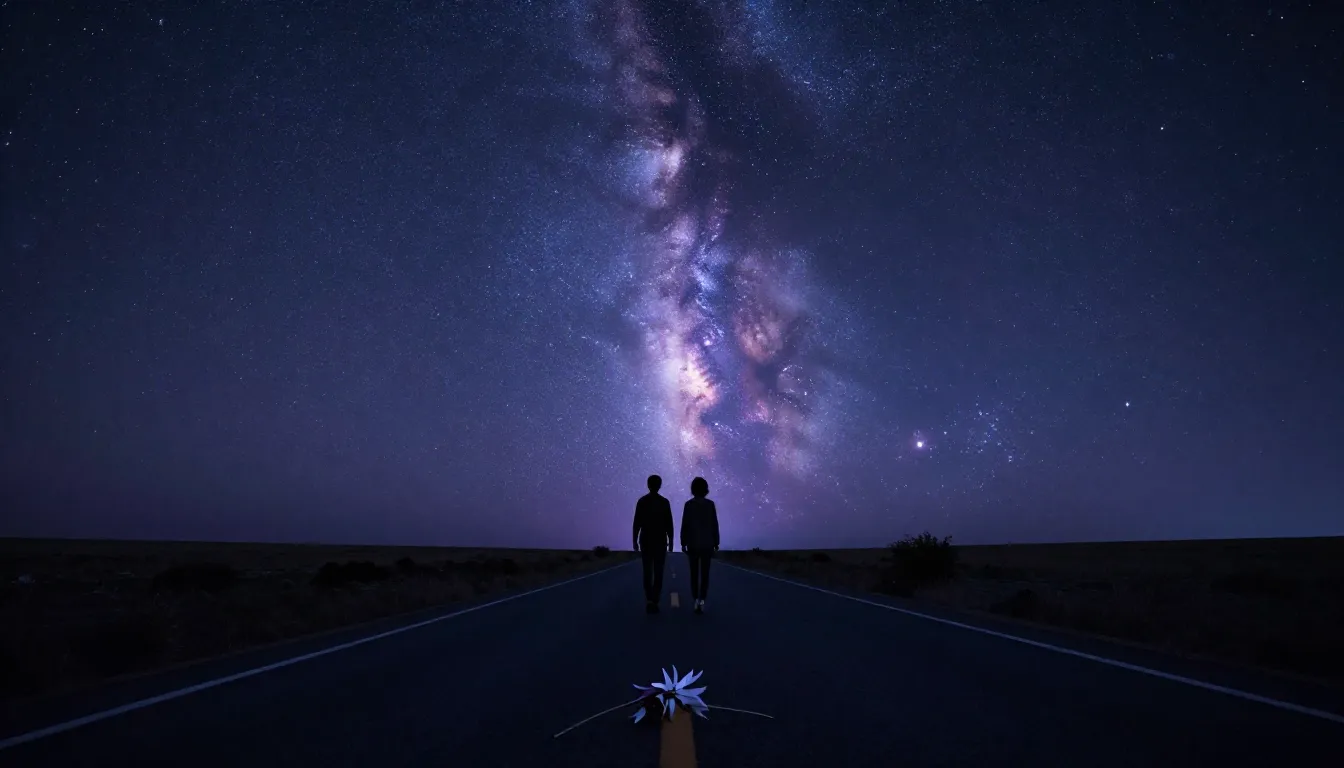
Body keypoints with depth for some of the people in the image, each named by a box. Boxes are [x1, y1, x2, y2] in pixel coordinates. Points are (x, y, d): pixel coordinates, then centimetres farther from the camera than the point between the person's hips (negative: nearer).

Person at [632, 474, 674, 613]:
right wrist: (670, 541, 4)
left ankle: (650, 600, 2)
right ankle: (654, 601, -1)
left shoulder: (641, 501, -2)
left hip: (645, 541, 1)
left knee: (647, 571, 11)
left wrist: (635, 541, 3)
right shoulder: (664, 502, -4)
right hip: (660, 541, -1)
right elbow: (669, 524, -4)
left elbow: (637, 523, -4)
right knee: (658, 572, 3)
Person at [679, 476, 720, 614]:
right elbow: (714, 525, -2)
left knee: (694, 573, 11)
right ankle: (701, 600, -10)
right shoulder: (710, 504, -4)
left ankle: (696, 600, 9)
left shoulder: (688, 504, -7)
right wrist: (716, 543, 6)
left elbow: (685, 525, -7)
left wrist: (683, 543, 1)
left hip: (693, 543, 0)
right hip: (707, 543, 0)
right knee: (705, 573, 4)